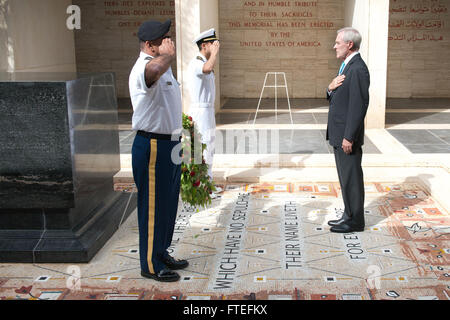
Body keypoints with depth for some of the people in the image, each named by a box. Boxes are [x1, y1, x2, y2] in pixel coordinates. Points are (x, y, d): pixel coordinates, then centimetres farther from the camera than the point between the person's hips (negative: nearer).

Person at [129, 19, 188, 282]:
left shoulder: (163, 65, 15)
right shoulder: (143, 68, -20)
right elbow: (155, 69, -48)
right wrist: (167, 54, -28)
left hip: (169, 143, 10)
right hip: (152, 147, -10)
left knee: (168, 204, 19)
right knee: (153, 207, 1)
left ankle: (161, 253, 35)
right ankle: (150, 265, 14)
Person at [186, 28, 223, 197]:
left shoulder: (205, 62, 16)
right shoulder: (196, 63, -16)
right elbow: (208, 68, -42)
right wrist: (215, 52, -26)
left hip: (208, 110, 10)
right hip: (200, 112, -10)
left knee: (210, 147, 16)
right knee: (202, 150, -7)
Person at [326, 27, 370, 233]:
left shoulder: (357, 69, -18)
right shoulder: (347, 66, 15)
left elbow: (359, 106, -22)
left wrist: (349, 137, -22)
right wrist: (331, 88, -4)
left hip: (348, 135, -10)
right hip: (339, 134, 10)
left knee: (351, 177, -1)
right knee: (346, 177, 17)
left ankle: (355, 221, 9)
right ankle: (349, 215, 28)